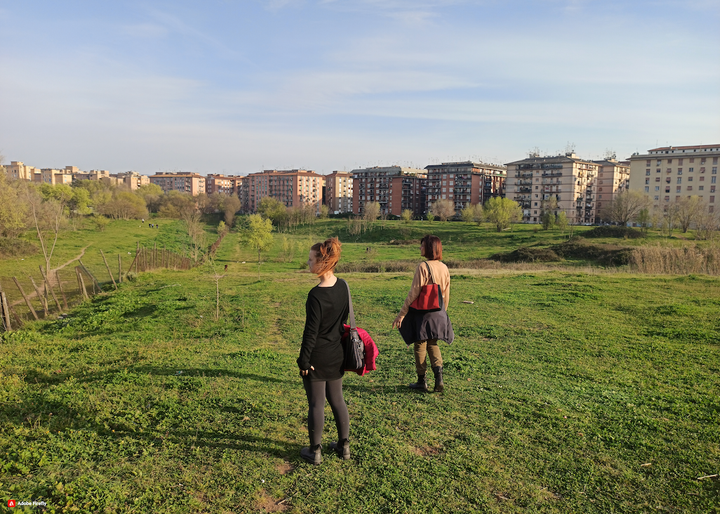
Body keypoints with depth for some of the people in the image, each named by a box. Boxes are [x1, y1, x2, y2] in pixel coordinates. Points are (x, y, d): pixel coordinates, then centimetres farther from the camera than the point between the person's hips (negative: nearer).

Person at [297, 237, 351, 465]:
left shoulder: (316, 295, -23)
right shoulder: (342, 286, -2)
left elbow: (311, 331, -19)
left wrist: (304, 360, -10)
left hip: (317, 357, -7)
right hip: (336, 355, 7)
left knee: (316, 404, 8)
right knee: (337, 399, 19)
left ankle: (315, 451, 22)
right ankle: (343, 446, 30)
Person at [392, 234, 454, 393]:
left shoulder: (423, 267, -17)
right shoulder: (444, 268, 3)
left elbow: (414, 293, -17)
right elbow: (446, 295, 10)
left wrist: (401, 314, -11)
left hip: (422, 312, -6)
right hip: (438, 312, 6)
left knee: (420, 345, 8)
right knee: (433, 344, 18)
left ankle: (422, 381, 18)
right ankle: (439, 378, 6)